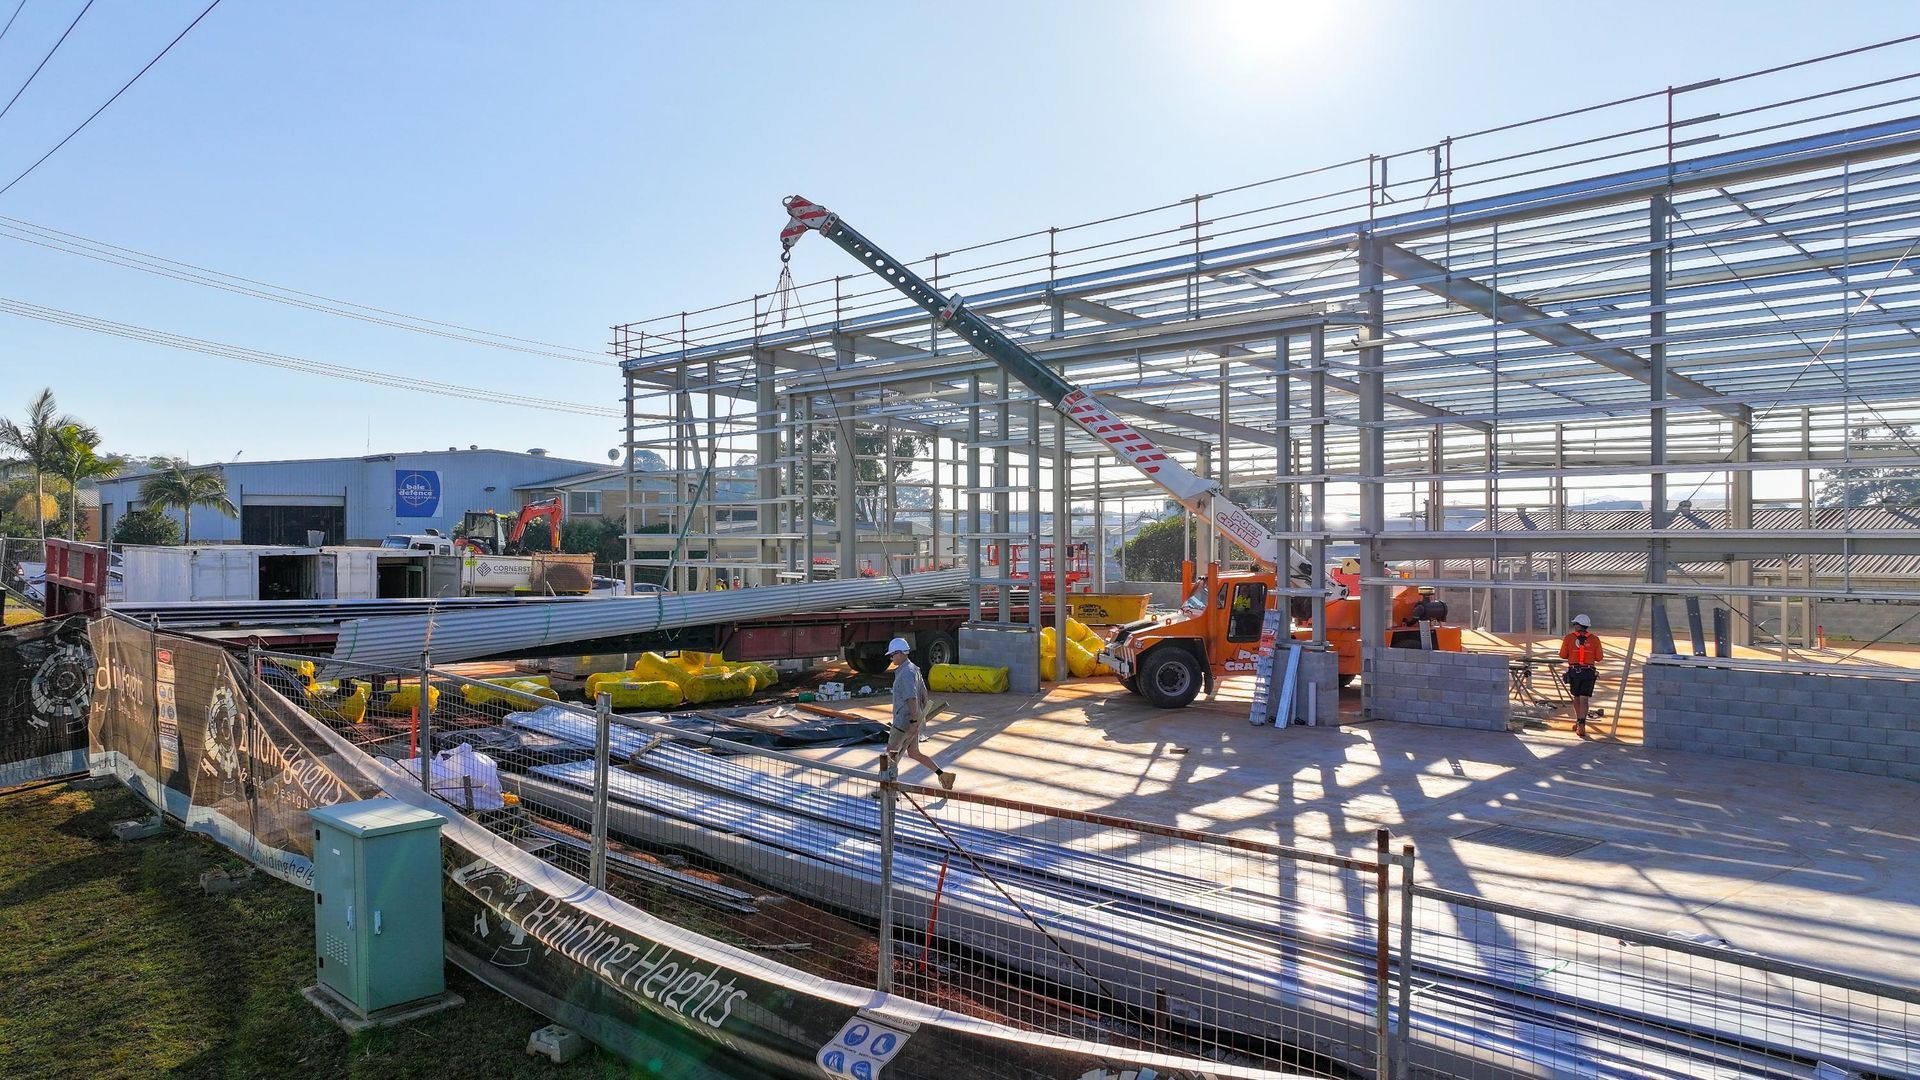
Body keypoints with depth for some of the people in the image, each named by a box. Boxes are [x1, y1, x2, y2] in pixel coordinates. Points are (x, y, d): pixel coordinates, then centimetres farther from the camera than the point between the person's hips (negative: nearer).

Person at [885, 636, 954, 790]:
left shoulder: (906, 672, -20)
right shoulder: (914, 669, 11)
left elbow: (912, 698, -27)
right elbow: (923, 694, 18)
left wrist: (914, 721, -28)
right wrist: (923, 714, 26)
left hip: (905, 721, -10)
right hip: (913, 719, 10)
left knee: (891, 752, 4)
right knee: (913, 753, 17)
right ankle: (943, 775, 13)